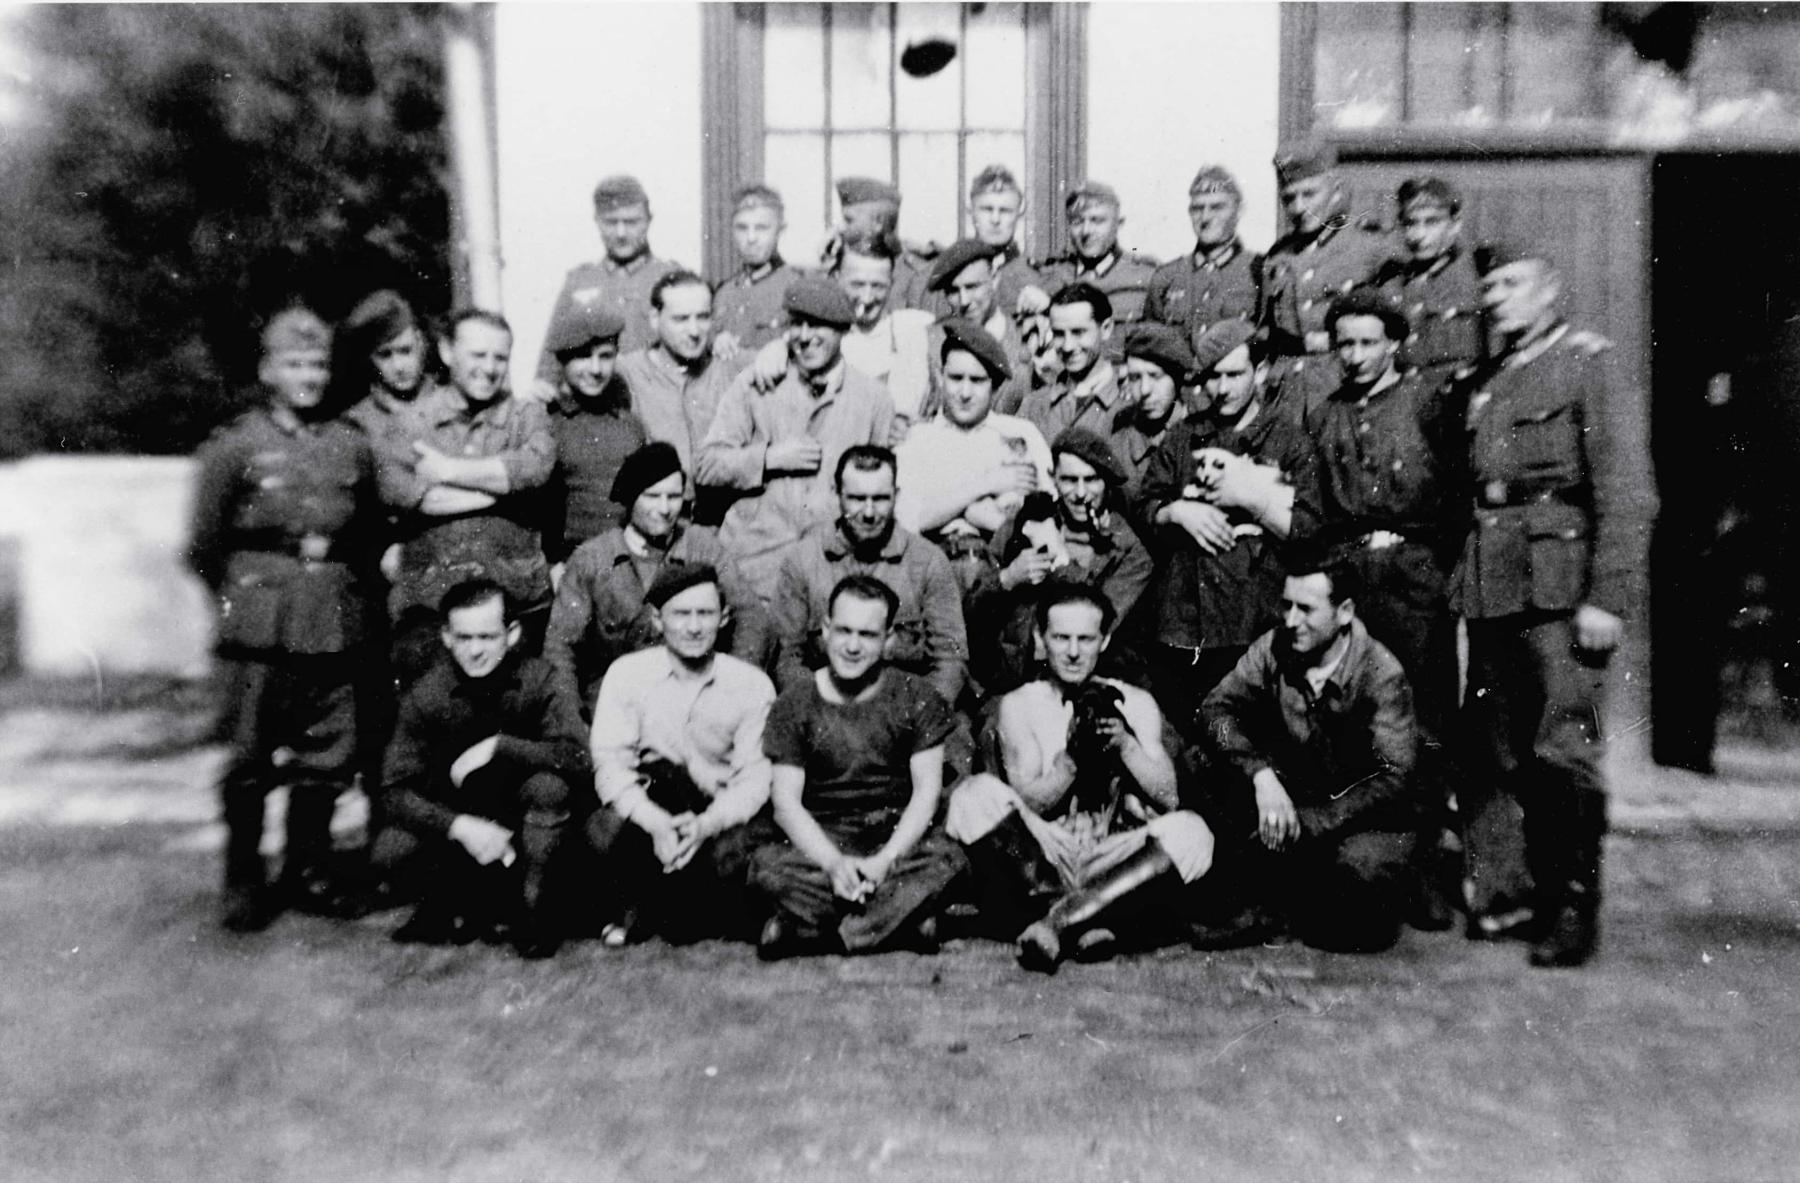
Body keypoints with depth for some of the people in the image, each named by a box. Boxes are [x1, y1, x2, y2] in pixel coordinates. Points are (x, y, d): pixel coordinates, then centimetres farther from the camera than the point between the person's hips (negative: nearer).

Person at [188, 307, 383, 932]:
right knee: (250, 758, 2)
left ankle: (309, 871, 22)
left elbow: (372, 537, 18)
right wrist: (245, 599, 9)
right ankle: (243, 883, 16)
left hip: (336, 628, 3)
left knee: (327, 756, 7)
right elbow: (204, 546, 6)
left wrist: (349, 593, 11)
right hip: (258, 633, -3)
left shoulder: (352, 447, 9)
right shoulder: (235, 445, 0)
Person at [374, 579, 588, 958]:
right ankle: (465, 909, 2)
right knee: (391, 849, -24)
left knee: (549, 785, -31)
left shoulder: (540, 681, -14)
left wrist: (496, 746, -32)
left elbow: (576, 758, -27)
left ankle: (530, 909, -12)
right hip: (456, 823, 2)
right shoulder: (425, 695, -10)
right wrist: (460, 826, -29)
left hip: (525, 827, -1)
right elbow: (397, 791, -14)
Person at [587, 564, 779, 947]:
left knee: (731, 854, -32)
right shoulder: (627, 673, -5)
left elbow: (754, 779, -9)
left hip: (721, 818, 0)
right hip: (649, 810, 0)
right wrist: (657, 823, -30)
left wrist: (706, 825, -28)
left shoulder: (752, 684, -5)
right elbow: (610, 766, -12)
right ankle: (634, 906, 2)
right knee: (606, 829, -31)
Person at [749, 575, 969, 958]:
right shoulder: (793, 706, 2)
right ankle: (906, 917, -22)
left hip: (898, 834, 0)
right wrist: (833, 863, -21)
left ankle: (810, 931, -23)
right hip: (822, 838, 0)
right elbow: (786, 801, -4)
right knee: (767, 866, -30)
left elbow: (927, 789, -3)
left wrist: (884, 861, -17)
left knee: (947, 859, -31)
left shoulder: (915, 697, 2)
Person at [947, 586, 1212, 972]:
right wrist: (1072, 754, -20)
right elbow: (1028, 806, -5)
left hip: (1115, 865, 1)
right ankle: (1089, 921, -25)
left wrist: (1125, 743, -15)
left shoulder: (1135, 704, 9)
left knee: (1190, 832, -26)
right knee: (978, 793, -26)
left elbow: (1168, 800, 0)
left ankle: (1058, 921, -27)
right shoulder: (1019, 705, 5)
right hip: (1041, 861, -1)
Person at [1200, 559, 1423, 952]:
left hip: (1370, 817, -3)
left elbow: (1393, 777, -22)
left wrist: (1308, 821, -29)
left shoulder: (1381, 673, -19)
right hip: (1296, 795, 3)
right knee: (1221, 791, -24)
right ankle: (1254, 902, -8)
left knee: (1359, 872, -34)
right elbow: (1218, 706, -14)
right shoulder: (1275, 648, -7)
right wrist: (1262, 775, -31)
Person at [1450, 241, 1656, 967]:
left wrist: (1608, 598, -15)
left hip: (1559, 591, -6)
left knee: (1563, 750, -5)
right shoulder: (1479, 386, 18)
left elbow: (1624, 493, -8)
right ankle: (1539, 890, 23)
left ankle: (1576, 908, 7)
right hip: (1489, 594, 6)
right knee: (1505, 756, 9)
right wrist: (1462, 582, 8)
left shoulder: (1586, 368, 0)